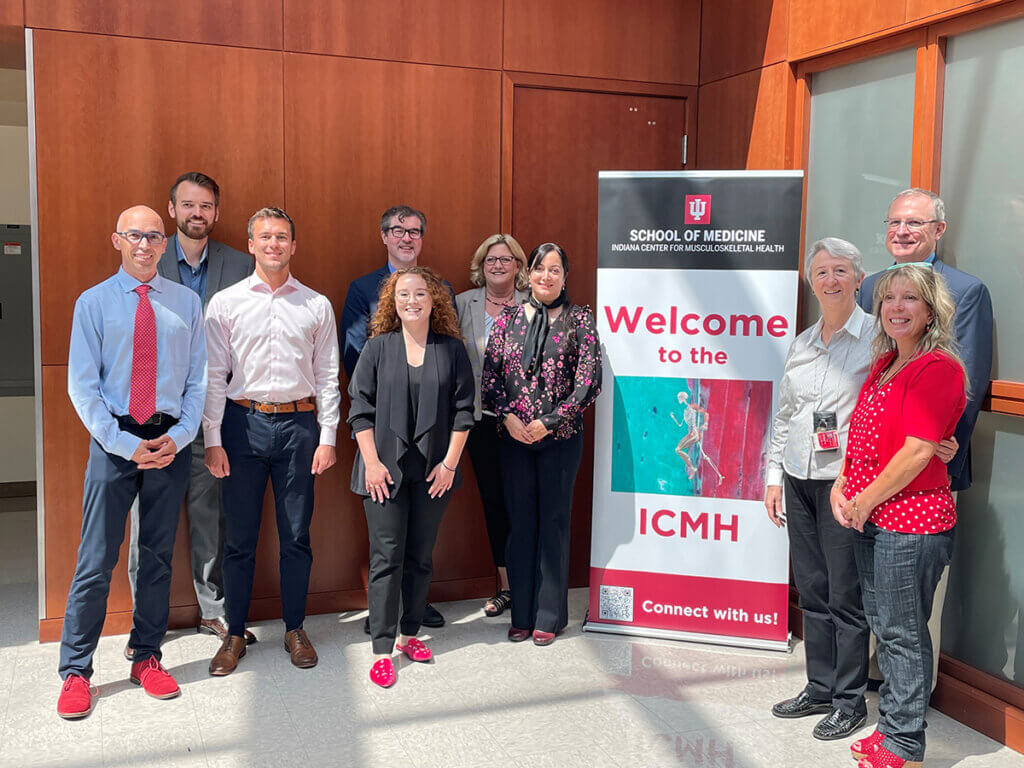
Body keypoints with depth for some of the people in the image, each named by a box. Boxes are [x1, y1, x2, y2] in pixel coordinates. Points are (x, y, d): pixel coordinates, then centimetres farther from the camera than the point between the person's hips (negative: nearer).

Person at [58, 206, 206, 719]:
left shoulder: (186, 302, 7)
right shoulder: (94, 302, 2)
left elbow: (198, 379, 6)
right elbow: (82, 385, -3)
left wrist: (178, 436, -7)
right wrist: (125, 444, -11)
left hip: (171, 441, 2)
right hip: (114, 440, -2)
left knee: (158, 555, 10)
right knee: (97, 559, -1)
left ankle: (147, 658, 24)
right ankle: (76, 672, 12)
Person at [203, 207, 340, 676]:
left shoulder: (317, 306, 7)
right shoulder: (225, 303, 4)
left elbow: (327, 377, 7)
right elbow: (213, 376, 3)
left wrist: (327, 438, 1)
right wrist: (212, 440, -3)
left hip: (299, 424, 1)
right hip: (244, 423, 0)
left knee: (296, 535, 7)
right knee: (239, 536, 5)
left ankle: (295, 629, 22)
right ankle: (235, 634, 19)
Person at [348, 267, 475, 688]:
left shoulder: (452, 349, 5)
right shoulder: (378, 347, 2)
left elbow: (463, 409, 4)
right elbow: (360, 408, 0)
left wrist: (449, 462, -2)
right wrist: (372, 462, -8)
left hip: (434, 473, 2)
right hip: (386, 471, -1)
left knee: (420, 557, 10)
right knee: (387, 558, -1)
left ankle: (409, 633, 25)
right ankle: (382, 649, 6)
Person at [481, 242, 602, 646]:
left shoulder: (579, 319, -1)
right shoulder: (508, 318, 7)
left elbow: (589, 381, -7)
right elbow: (490, 376, 5)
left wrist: (548, 422, -12)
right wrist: (508, 416, -10)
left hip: (560, 437, -2)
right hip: (514, 436, 2)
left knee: (554, 521, 4)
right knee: (520, 521, 8)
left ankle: (550, 617, 15)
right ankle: (521, 615, 19)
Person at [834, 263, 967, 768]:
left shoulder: (938, 367, -15)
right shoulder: (885, 363, 13)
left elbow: (918, 451, -20)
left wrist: (865, 501, -13)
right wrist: (842, 487, 2)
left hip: (912, 521, -9)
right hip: (870, 519, 9)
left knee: (902, 632, 2)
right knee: (883, 625, 17)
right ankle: (890, 726, 32)